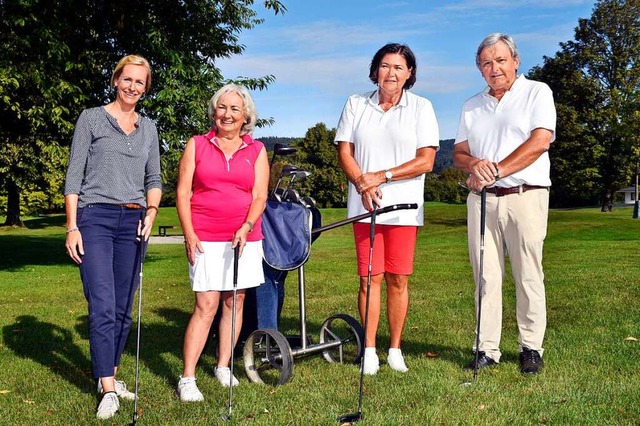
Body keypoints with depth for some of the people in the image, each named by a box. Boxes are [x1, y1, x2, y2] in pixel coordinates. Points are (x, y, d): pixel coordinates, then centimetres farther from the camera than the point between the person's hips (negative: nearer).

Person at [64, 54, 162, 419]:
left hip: (132, 222, 4)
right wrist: (72, 227, -6)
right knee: (103, 306, -10)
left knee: (123, 307, 6)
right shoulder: (91, 119, 4)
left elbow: (154, 178, 18)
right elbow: (74, 175, 0)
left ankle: (111, 377, 20)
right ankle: (108, 391, -5)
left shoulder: (149, 128, 16)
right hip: (95, 218, -4)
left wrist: (152, 211, -2)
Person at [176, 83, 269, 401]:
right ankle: (187, 378, -2)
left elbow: (259, 196, 2)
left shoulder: (256, 151, 9)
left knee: (234, 302, 7)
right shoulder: (196, 145, 7)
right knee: (206, 305, -8)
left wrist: (246, 227, -14)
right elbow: (183, 193, 3)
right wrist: (189, 233, -6)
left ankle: (223, 367, 22)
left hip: (244, 238, 2)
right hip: (205, 238, -2)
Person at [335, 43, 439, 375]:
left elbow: (426, 161, -3)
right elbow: (344, 152, 7)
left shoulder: (421, 107, 4)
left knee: (399, 279, 2)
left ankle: (395, 349, 14)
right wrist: (362, 185, -9)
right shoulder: (356, 104, 10)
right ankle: (369, 350, 9)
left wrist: (381, 177, -10)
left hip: (404, 207, -1)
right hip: (364, 205, 1)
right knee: (370, 277, 0)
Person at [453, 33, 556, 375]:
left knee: (528, 276, -1)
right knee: (486, 276, 2)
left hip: (525, 196, -3)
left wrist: (496, 170, -14)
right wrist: (475, 164, -9)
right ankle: (487, 348, 8)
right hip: (481, 199, 4)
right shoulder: (471, 106, 19)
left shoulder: (537, 92, 5)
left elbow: (540, 142, -9)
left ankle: (531, 348, 10)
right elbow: (459, 153, 14)